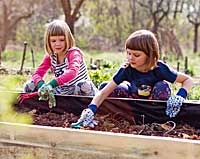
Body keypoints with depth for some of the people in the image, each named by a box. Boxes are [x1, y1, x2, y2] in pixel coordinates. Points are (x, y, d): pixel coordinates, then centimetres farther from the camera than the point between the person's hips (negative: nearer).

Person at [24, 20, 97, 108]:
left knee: (84, 85, -41)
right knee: (29, 85, -7)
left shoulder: (74, 53, -16)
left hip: (77, 90, -5)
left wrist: (52, 83, -47)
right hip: (62, 91, 6)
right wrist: (42, 85, -28)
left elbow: (73, 72, -36)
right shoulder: (50, 57, 3)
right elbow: (36, 74, -3)